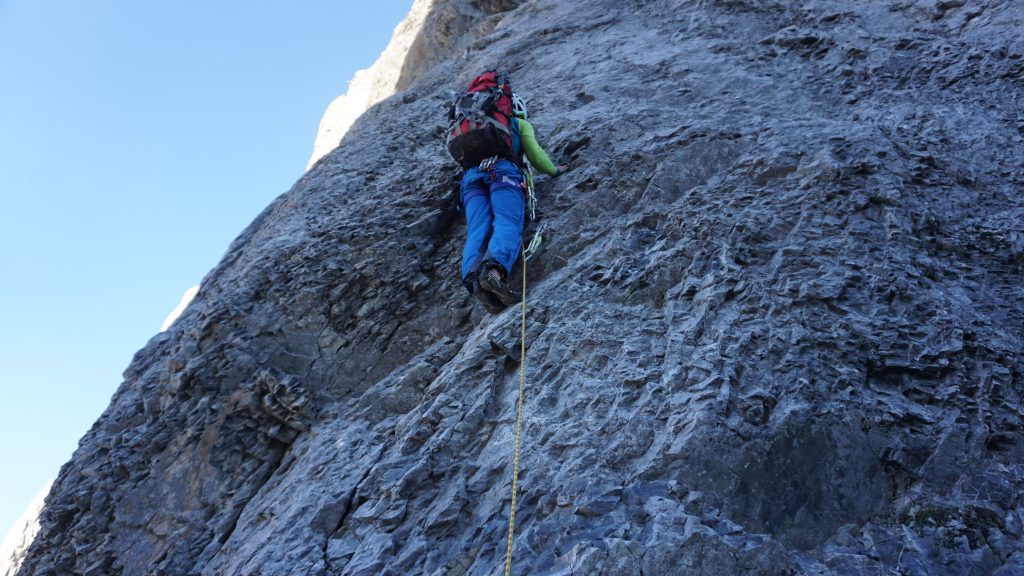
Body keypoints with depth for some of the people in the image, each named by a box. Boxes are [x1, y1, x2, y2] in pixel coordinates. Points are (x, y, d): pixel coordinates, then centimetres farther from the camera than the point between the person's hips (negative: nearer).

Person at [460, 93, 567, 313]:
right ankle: (494, 269, -55)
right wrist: (555, 170, 38)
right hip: (503, 170, -4)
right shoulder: (521, 124, 29)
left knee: (477, 230, -17)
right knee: (508, 224, -23)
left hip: (471, 174, 4)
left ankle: (473, 278, -48)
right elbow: (536, 156, 20)